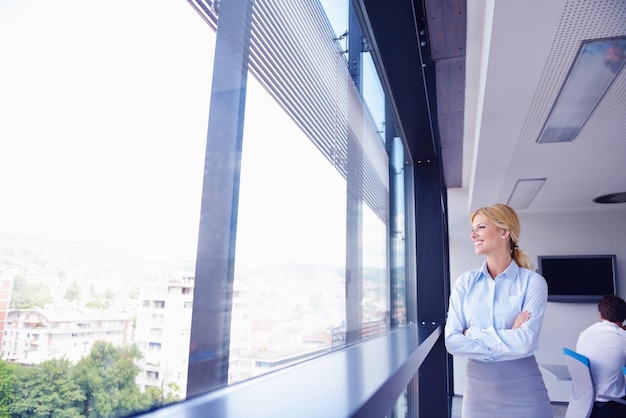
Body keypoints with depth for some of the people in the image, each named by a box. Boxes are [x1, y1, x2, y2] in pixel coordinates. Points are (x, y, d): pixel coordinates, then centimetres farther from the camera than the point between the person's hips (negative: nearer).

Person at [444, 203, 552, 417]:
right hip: (478, 386, 2)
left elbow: (525, 342, -18)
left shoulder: (533, 282, -7)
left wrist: (474, 333, -12)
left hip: (523, 388, -2)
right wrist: (507, 340, -14)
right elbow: (452, 341, -8)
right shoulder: (465, 282, -1)